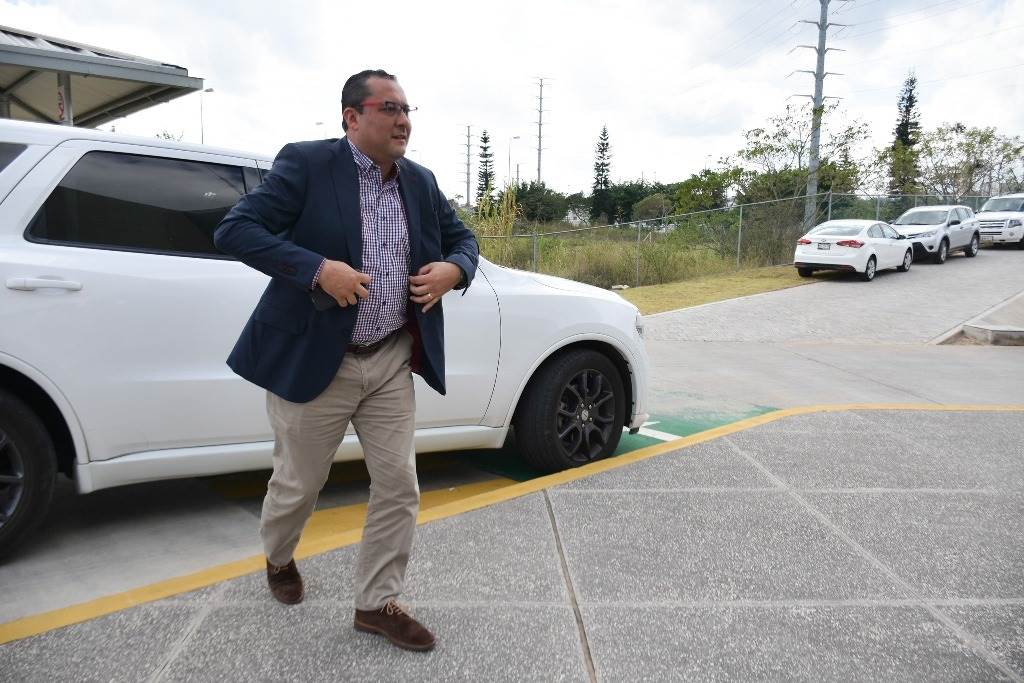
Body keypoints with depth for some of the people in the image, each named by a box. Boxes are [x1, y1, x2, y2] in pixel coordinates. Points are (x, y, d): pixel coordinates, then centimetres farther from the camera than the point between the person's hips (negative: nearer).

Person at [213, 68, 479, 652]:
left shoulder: (421, 182, 6)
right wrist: (318, 269, -28)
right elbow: (233, 230, -15)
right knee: (299, 482, 13)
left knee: (399, 486, 6)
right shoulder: (306, 164, -10)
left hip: (393, 363, 5)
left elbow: (462, 238, 17)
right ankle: (279, 559, 47)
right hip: (314, 361, -4)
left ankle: (378, 603, 25)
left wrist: (455, 269, -7)